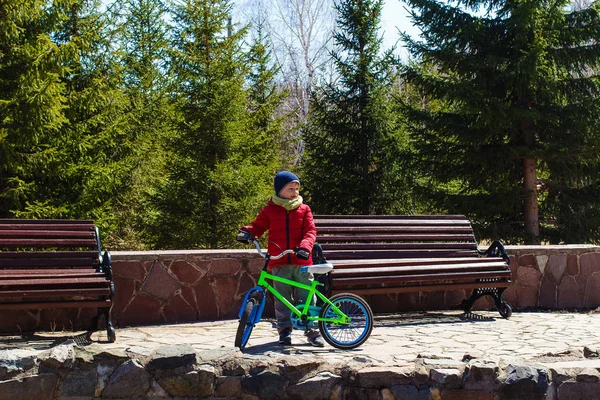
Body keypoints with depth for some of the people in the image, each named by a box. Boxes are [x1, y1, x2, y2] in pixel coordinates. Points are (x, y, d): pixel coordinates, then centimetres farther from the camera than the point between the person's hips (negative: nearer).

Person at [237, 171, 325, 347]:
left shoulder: (304, 209, 6)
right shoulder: (270, 210, 7)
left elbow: (310, 230, -2)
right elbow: (258, 226, 11)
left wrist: (305, 247, -20)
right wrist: (246, 232, -10)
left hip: (301, 262, 0)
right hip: (279, 263, 0)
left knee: (306, 298, 1)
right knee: (282, 299, 5)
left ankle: (311, 330, 10)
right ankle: (285, 330, 15)